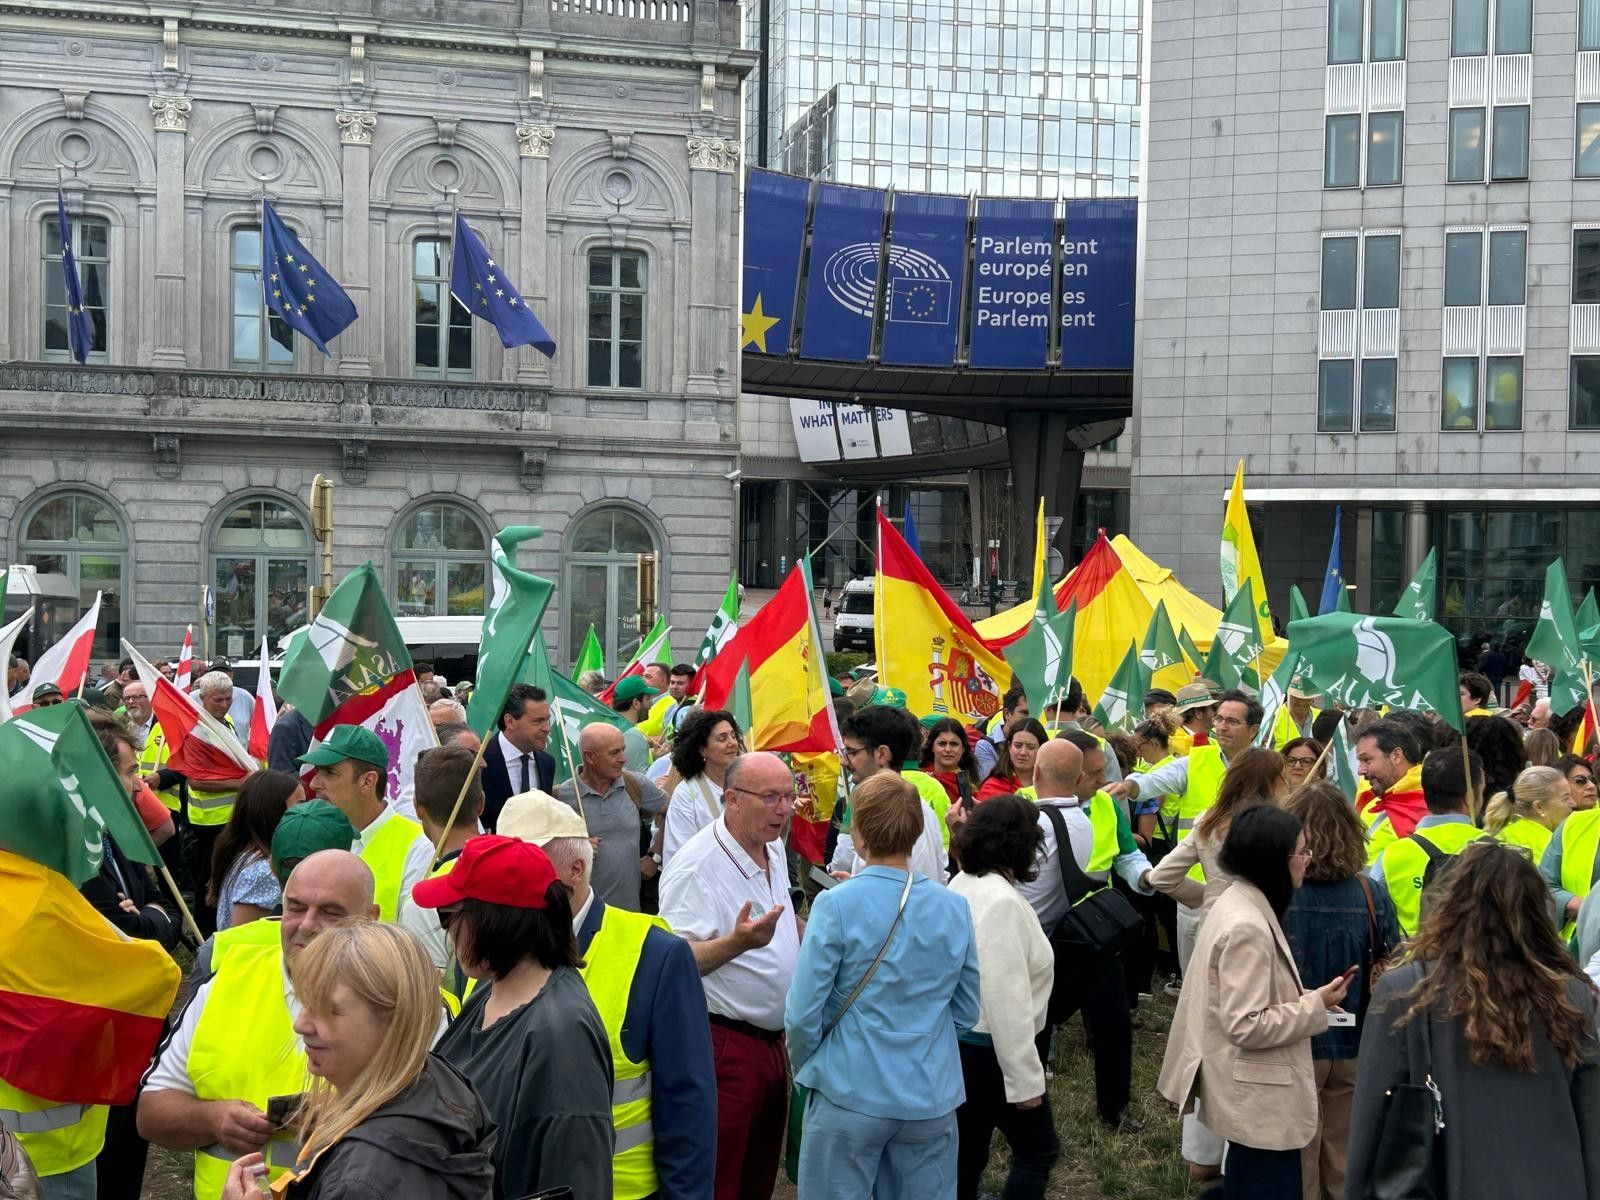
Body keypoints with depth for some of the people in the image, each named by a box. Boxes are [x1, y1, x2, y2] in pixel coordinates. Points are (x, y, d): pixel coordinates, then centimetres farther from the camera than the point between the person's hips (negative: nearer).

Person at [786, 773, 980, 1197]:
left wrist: (806, 1068, 7)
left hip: (850, 1096, -4)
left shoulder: (836, 905, -15)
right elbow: (966, 1013, 9)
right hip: (932, 1098, 4)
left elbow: (803, 1015, -12)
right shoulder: (955, 908, -1)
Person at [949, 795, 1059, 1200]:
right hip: (990, 1050, -9)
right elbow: (1006, 1001, -25)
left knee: (966, 1154, 17)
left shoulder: (963, 883, 5)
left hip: (959, 1041, 9)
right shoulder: (1002, 901, -23)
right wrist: (1024, 1079, -20)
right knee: (1037, 1151, 8)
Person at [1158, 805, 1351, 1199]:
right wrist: (1316, 1005, -17)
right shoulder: (1247, 927, -25)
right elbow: (1247, 1027, -26)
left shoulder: (1239, 903, 6)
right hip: (1260, 1098, -10)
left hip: (1252, 1090, 10)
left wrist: (1306, 1000, 8)